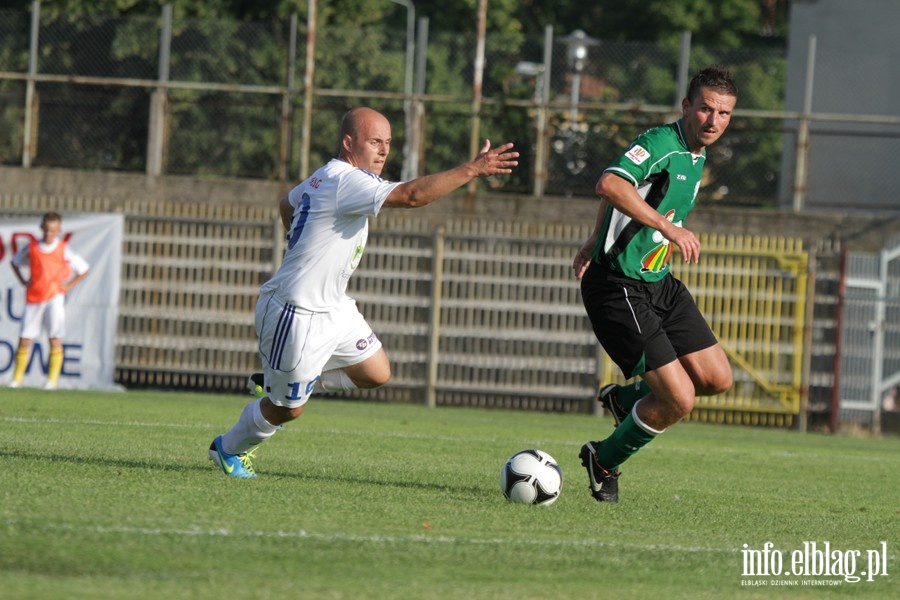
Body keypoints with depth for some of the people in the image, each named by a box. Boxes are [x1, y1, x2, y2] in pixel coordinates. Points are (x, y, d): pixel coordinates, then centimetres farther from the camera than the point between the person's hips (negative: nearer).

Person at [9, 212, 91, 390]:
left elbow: (84, 269, 5)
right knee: (24, 339, 0)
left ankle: (52, 380, -4)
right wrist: (23, 281, 9)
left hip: (54, 297, -2)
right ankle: (17, 378, 9)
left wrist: (68, 285, -3)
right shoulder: (31, 248, 3)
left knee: (55, 339, -8)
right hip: (33, 298, 2)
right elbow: (15, 262, 21)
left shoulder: (64, 250, -3)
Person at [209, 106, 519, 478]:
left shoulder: (326, 178, 9)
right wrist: (473, 170, -35)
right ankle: (229, 450, 31)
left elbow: (287, 206, 29)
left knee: (376, 374, 10)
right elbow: (411, 195, -36)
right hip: (298, 314, -10)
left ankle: (278, 382, 22)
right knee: (288, 409, 4)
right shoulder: (347, 182, -24)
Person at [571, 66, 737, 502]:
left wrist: (595, 241, 31)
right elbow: (610, 185, -36)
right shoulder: (661, 143, -18)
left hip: (660, 285, 10)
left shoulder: (697, 157, 12)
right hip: (619, 290, -9)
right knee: (679, 399, -12)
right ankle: (604, 461, 12)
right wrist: (668, 226, -41)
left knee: (717, 379, 6)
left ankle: (625, 399, 29)